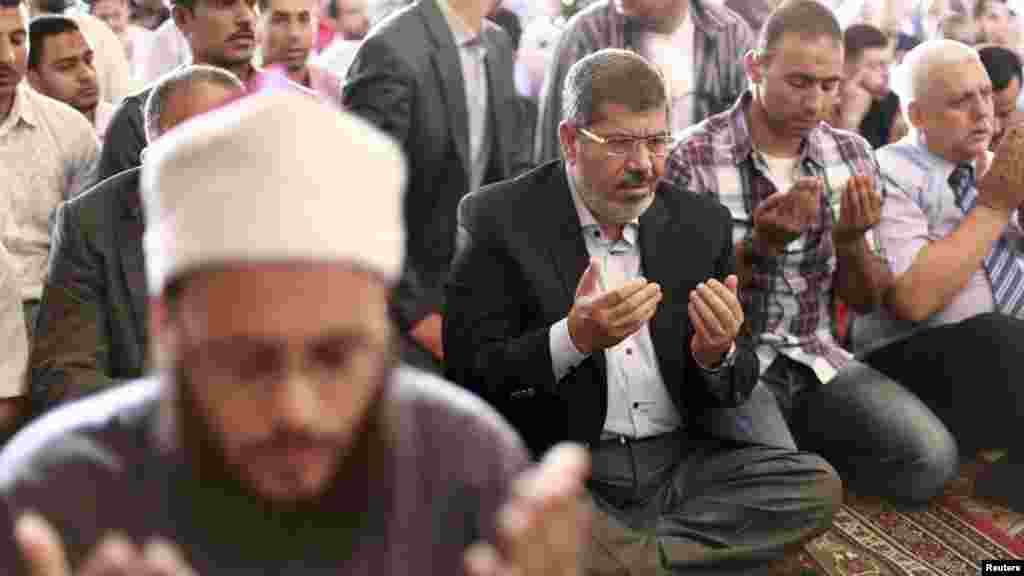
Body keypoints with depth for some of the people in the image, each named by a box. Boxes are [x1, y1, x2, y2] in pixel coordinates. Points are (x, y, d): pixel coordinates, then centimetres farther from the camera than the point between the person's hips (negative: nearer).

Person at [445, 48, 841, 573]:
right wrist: (575, 338, -24)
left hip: (681, 463, 4)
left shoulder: (702, 223, 9)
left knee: (818, 486, -18)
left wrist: (716, 354, -14)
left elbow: (735, 390, 11)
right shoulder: (497, 218, -3)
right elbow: (468, 374, -8)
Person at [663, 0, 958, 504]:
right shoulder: (693, 159, -11)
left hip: (817, 361, 5)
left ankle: (805, 459, 7)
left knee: (931, 459, -16)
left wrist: (851, 240, -14)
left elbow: (865, 301, 9)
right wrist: (758, 245, -24)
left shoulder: (852, 155, 4)